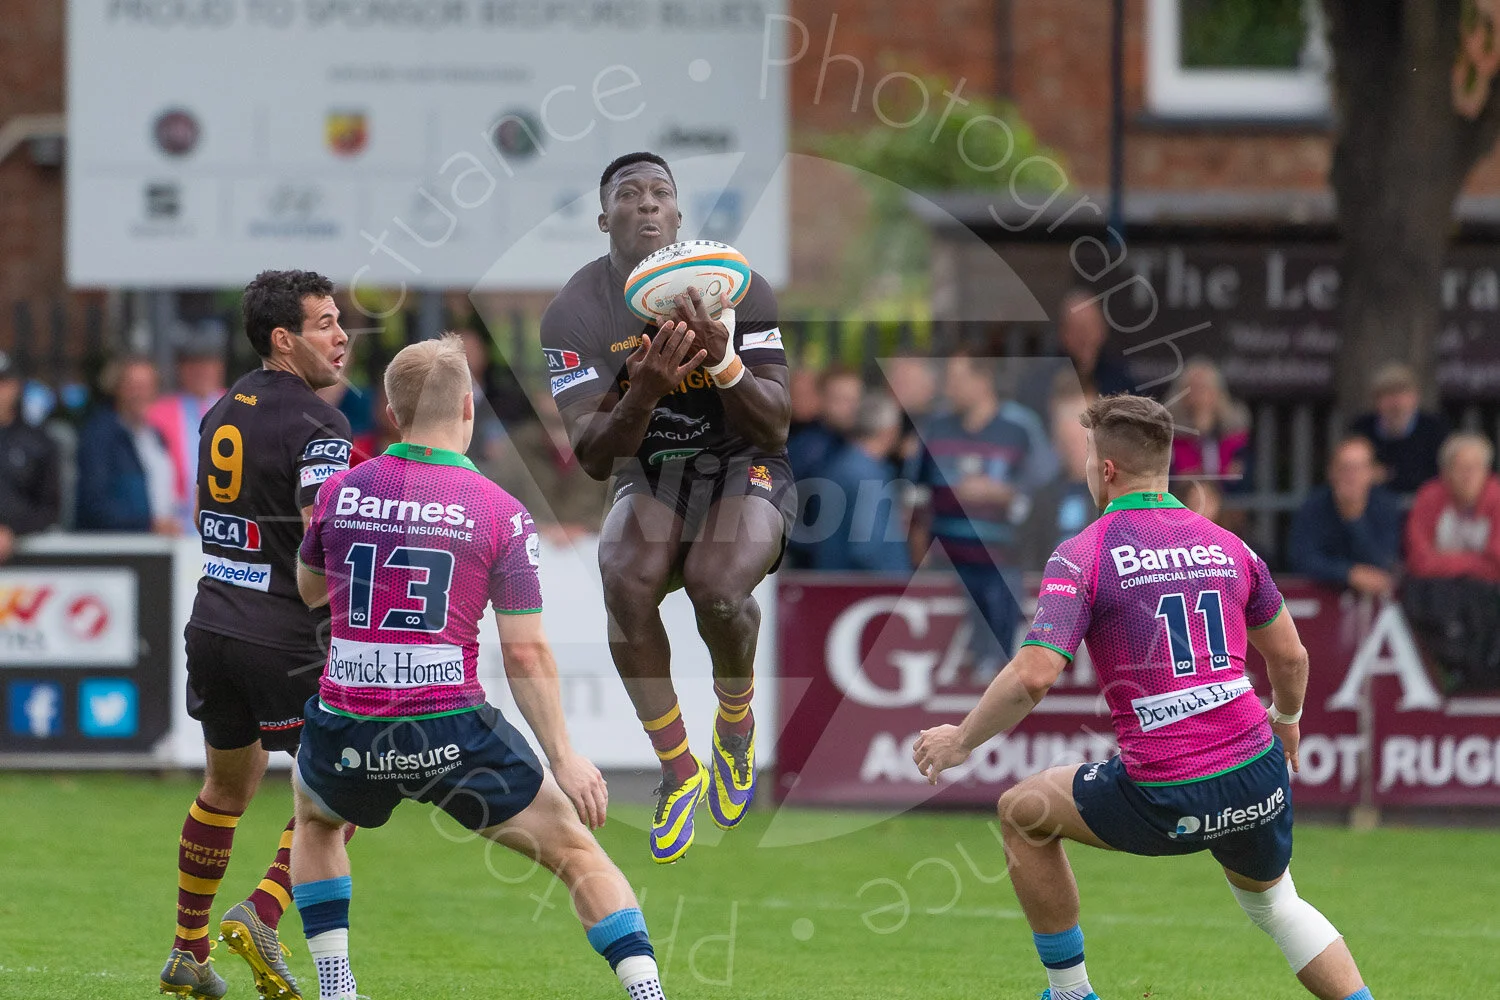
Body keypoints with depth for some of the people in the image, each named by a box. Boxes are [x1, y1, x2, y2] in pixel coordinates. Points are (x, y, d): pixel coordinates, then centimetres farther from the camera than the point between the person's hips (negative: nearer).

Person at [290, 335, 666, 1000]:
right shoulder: (501, 513, -5)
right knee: (577, 850, 11)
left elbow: (309, 589, 22)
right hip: (452, 737, -2)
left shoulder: (341, 491, 2)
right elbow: (525, 653, -7)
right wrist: (564, 759, 0)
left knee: (314, 820, 35)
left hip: (345, 736, 2)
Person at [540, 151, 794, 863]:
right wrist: (646, 390, -33)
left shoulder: (739, 290, -9)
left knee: (717, 587, -33)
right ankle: (678, 770, -14)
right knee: (625, 580, -31)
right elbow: (595, 457, -13)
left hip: (743, 466, -1)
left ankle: (736, 716, 2)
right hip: (649, 476, 1)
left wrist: (723, 361, -30)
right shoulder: (574, 313, -8)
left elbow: (775, 431, -11)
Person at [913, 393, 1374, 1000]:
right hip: (1258, 777, 5)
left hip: (1166, 801, -5)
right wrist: (1288, 718, 42)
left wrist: (962, 740, 1)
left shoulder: (1082, 555, -5)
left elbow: (1032, 677, -15)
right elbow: (1289, 656, 21)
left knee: (1023, 813, 20)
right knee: (1273, 905, 31)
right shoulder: (1228, 546, 10)